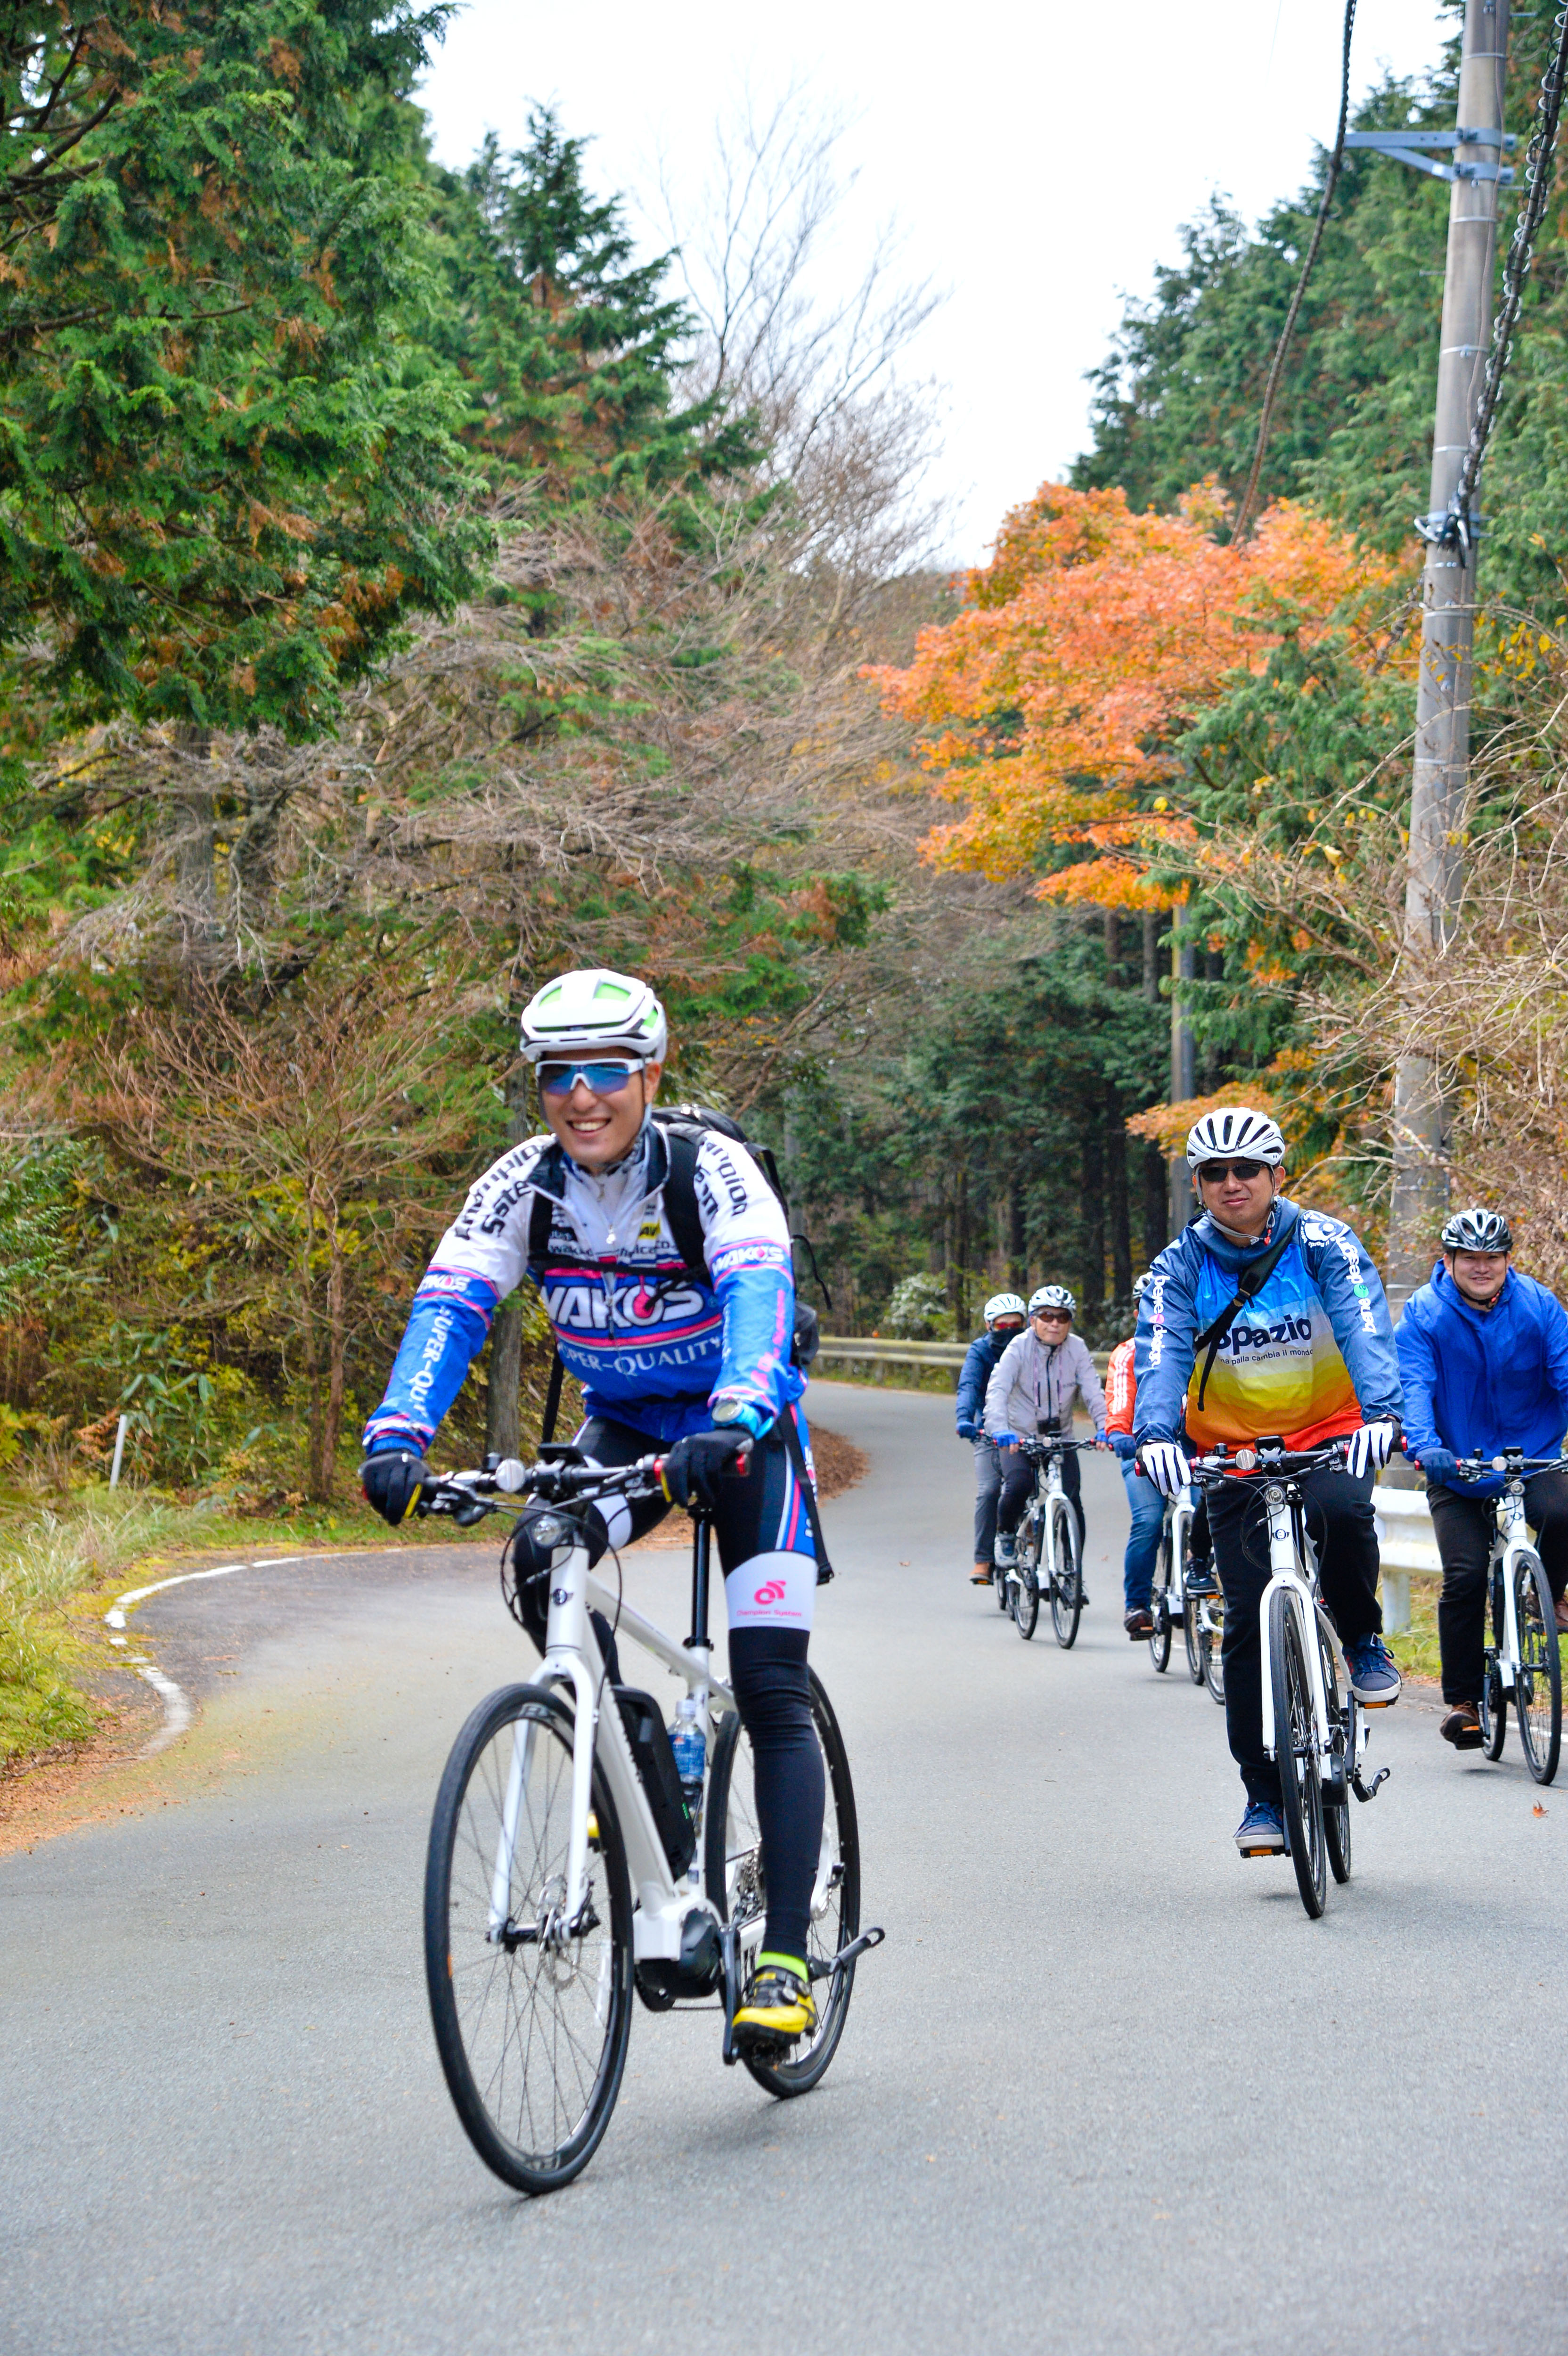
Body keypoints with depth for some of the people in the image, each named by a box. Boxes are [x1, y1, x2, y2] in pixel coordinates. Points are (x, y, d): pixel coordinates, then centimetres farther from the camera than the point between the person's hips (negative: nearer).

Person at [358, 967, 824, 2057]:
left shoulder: (711, 1170, -24)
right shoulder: (523, 1183, -13)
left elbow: (757, 1291, -40)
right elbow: (451, 1303, -23)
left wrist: (733, 1418, -59)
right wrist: (398, 1434, -42)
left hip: (745, 1428, -4)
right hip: (621, 1426, 4)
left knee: (771, 1694, -12)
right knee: (540, 1564, -28)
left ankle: (786, 1960, -10)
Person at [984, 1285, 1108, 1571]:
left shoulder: (1077, 1349, -5)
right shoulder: (1020, 1348, -12)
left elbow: (1093, 1393, -14)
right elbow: (997, 1390, -25)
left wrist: (1104, 1427, -34)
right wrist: (999, 1429, -43)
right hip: (1019, 1438, -2)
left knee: (1072, 1501, -10)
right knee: (1018, 1485, -28)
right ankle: (1005, 1536, 3)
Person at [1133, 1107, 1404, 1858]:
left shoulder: (1323, 1244, -9)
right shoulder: (1180, 1266, -6)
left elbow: (1365, 1330, -22)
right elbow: (1161, 1351, -19)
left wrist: (1381, 1411, -40)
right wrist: (1155, 1433, -39)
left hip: (1328, 1431, -1)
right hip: (1234, 1449, 2)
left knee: (1341, 1511, -35)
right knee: (1249, 1617, -6)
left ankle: (1364, 1641, -6)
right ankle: (1264, 1795, 3)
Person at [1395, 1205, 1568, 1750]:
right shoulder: (1423, 1315, -8)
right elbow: (1414, 1386, -18)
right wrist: (1424, 1446, -36)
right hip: (1457, 1469, -1)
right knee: (1465, 1576, -13)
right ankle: (1462, 1701, 0)